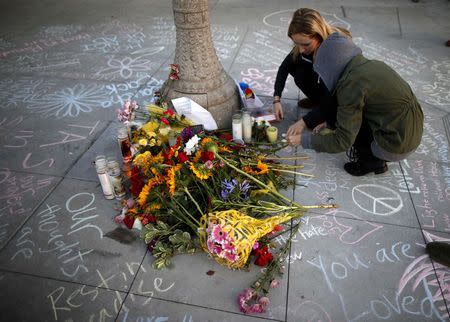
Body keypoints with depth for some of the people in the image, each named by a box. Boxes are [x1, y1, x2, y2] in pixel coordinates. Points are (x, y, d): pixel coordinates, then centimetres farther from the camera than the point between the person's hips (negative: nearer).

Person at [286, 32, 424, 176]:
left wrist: (303, 140, -12)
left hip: (398, 146, -8)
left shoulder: (351, 84, -20)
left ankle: (372, 160, 7)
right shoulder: (374, 64, 5)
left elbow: (342, 141, -19)